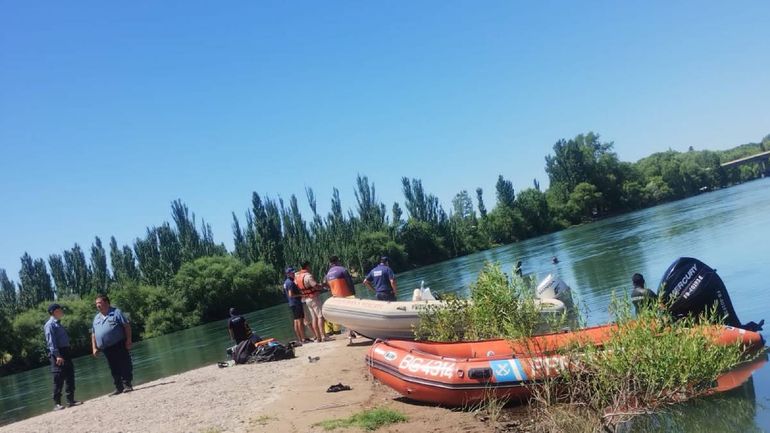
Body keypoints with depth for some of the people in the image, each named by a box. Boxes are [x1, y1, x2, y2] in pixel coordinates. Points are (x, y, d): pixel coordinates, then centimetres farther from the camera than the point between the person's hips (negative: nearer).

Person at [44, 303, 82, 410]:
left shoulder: (58, 324, 19)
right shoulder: (50, 325, -8)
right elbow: (51, 342, -17)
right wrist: (57, 356, -24)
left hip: (66, 353, 9)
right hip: (58, 354, -9)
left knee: (70, 377, 9)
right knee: (58, 380, -7)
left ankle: (70, 400, 15)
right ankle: (57, 403, -2)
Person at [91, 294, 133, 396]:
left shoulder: (116, 312, -1)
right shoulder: (96, 318, 17)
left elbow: (127, 326, -6)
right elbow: (93, 334, 21)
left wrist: (128, 340, -13)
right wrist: (94, 348, 11)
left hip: (119, 346, -6)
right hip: (106, 348, 6)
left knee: (125, 365, -6)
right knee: (114, 369, 8)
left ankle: (127, 385, -2)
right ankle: (119, 388, 13)